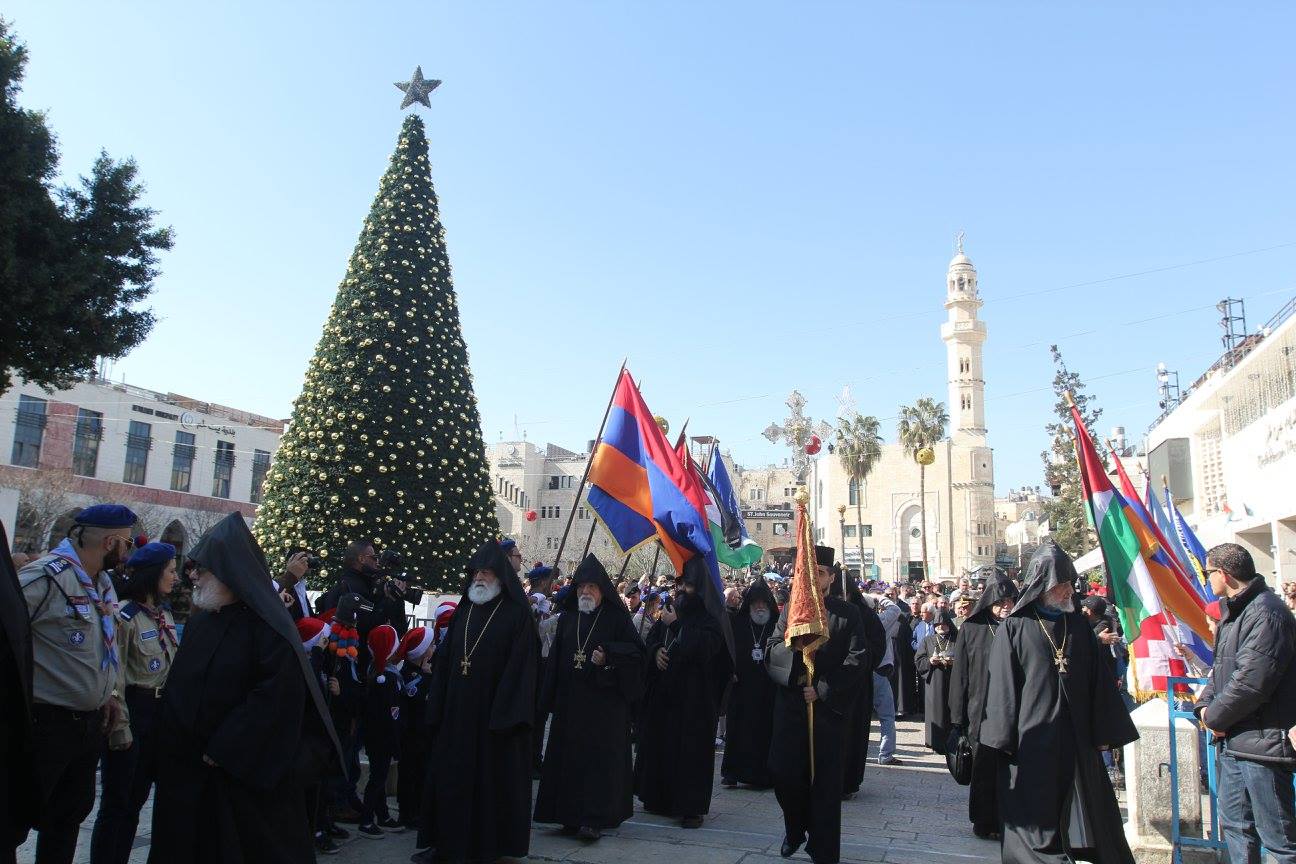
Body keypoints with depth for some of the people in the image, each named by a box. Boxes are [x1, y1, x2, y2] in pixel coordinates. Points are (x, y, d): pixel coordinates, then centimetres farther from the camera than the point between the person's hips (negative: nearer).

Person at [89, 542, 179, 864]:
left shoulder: (165, 615, 11)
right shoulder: (125, 615, -13)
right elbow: (113, 677, -15)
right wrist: (120, 728, -17)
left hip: (160, 713, 7)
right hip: (133, 711, -7)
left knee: (135, 800, 14)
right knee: (117, 802, 2)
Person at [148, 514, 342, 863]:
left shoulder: (268, 627, -15)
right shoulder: (199, 621, 8)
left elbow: (275, 699, -21)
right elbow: (179, 688, 16)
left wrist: (222, 751, -18)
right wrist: (173, 748, 9)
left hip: (248, 773, -7)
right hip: (188, 769, 7)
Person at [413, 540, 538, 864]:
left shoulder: (517, 613, -7)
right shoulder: (463, 610, 10)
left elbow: (521, 666, -13)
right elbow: (444, 660, 10)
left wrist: (507, 714, -20)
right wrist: (436, 708, 3)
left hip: (494, 712, -6)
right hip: (456, 711, 6)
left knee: (492, 778, 4)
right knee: (450, 775, 12)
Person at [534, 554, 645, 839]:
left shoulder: (616, 616, -1)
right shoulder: (567, 617, 12)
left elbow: (636, 650, -5)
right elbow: (556, 657, 12)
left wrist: (608, 654, -20)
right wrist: (551, 697, 7)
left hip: (605, 701, -4)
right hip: (570, 700, 4)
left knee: (599, 756, -6)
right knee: (569, 756, 5)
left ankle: (594, 818, -4)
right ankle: (571, 814, 14)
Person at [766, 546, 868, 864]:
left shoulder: (846, 613, 0)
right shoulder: (791, 609, 9)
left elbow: (857, 659, -7)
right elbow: (772, 651, 3)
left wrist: (823, 690, -13)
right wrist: (793, 640, -18)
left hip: (829, 705, -2)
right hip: (790, 701, 2)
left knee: (825, 778, 3)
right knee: (783, 770, 0)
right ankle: (795, 828, 28)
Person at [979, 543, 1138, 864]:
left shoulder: (1079, 626, 7)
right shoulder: (1014, 628, -5)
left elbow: (1099, 682, 9)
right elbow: (1003, 687, -7)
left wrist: (1104, 732, 4)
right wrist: (1005, 740, -10)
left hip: (1077, 739, 4)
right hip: (1033, 739, -4)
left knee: (1086, 814, 10)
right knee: (1035, 817, 4)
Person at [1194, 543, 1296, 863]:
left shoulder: (1266, 613, -18)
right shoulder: (1233, 612, 15)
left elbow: (1251, 681, -24)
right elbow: (1222, 669, 20)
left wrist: (1214, 717, -11)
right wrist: (1205, 705, 2)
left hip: (1262, 741, -10)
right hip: (1234, 741, 10)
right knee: (1235, 825, 17)